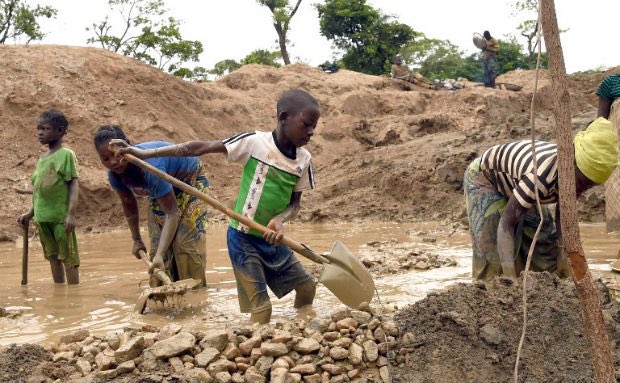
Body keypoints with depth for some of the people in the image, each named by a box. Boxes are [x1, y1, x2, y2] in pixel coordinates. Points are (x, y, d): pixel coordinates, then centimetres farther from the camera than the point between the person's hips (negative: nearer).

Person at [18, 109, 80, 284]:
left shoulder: (66, 155, -8)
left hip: (61, 217, -7)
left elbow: (73, 185, -11)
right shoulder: (42, 159, 13)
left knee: (68, 257, -1)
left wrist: (71, 214, -19)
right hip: (43, 217, 7)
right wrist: (30, 214, 17)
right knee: (53, 257, 12)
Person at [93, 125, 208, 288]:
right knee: (157, 244, -2)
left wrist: (160, 255, -47)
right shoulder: (115, 175, -22)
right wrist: (136, 240, 8)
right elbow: (129, 205, 0)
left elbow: (172, 213, -42)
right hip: (160, 190, 6)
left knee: (186, 242, -17)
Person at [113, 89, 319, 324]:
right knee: (261, 307, -10)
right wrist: (146, 153, -16)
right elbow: (200, 148, -16)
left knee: (307, 286, 14)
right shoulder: (254, 143, -16)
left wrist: (280, 219, -19)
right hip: (243, 238, -6)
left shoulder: (303, 159, -2)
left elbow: (295, 202, 6)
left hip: (271, 240, 6)